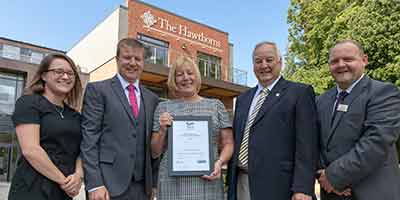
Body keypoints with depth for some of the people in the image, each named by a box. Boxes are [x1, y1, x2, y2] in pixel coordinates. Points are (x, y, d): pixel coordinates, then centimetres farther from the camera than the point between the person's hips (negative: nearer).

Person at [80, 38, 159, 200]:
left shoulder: (152, 98, 11)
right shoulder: (97, 90, -1)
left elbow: (152, 144, 12)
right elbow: (89, 138, -8)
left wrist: (153, 183, 8)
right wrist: (94, 184, -14)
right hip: (110, 184, -4)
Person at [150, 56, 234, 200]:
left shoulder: (216, 105, 6)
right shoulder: (164, 107, 5)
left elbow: (228, 143, 7)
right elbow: (155, 153, 8)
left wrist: (220, 162, -10)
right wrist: (162, 130, -8)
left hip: (208, 183, 1)